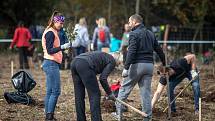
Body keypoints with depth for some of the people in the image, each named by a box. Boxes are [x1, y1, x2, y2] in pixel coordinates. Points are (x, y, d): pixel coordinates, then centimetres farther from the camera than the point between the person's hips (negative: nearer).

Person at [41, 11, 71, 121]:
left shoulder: (52, 32, 17)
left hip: (50, 64, 10)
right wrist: (62, 47, -28)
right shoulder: (50, 33, -13)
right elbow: (49, 50, -19)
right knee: (55, 91, -10)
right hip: (51, 64, -10)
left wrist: (63, 47, 12)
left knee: (50, 91, 9)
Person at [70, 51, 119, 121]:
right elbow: (102, 78, 1)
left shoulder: (103, 56, 36)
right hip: (85, 65, -8)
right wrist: (109, 93, 11)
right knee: (95, 95, 1)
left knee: (79, 96, 15)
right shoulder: (112, 61, 13)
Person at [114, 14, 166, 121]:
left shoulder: (134, 34, -7)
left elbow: (131, 52, -17)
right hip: (149, 65, 6)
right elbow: (159, 50, 18)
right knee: (146, 92, 8)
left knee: (124, 89, 5)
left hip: (137, 65, -6)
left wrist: (126, 68, -19)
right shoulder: (151, 34, 15)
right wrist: (164, 64, 29)